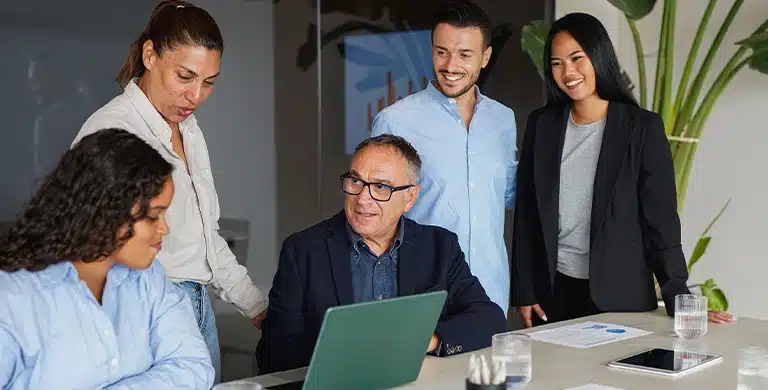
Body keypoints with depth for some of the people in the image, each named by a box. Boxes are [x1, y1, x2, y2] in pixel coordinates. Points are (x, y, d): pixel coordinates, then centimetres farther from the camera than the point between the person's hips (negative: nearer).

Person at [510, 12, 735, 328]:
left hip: (620, 294, -2)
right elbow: (526, 214, 6)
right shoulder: (542, 124, 3)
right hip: (552, 291, 3)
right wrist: (523, 292, 3)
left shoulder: (642, 127, -5)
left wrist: (678, 300, -11)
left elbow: (661, 219, -5)